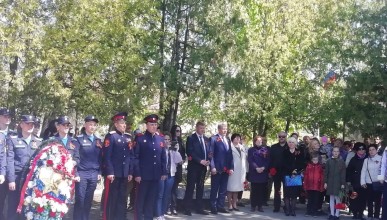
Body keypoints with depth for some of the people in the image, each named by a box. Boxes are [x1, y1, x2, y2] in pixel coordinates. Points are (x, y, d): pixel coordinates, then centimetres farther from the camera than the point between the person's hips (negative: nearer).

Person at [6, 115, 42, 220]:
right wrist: (11, 179, -10)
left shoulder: (38, 142, 13)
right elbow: (9, 160, -3)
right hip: (17, 177, -2)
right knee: (14, 207, -1)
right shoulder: (12, 139, 4)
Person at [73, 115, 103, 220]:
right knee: (80, 200, -2)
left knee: (89, 200, 9)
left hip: (94, 174, 4)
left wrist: (99, 172, 8)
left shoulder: (98, 140, 13)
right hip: (81, 173, -4)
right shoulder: (79, 139, -2)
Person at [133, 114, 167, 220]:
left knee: (151, 199, 12)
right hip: (143, 175, -4)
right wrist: (137, 174, -12)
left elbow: (163, 157, 12)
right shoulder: (140, 138, -5)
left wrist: (164, 172, 7)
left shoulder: (161, 139, 9)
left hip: (156, 175, 4)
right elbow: (135, 157, -7)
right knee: (140, 198, 5)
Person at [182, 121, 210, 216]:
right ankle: (187, 209, 3)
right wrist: (200, 161, -18)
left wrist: (208, 161, -4)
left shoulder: (206, 139, 13)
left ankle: (199, 208, 15)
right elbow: (189, 152, -13)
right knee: (190, 187, -2)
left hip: (203, 167, 6)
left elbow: (209, 151, 15)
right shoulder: (191, 138, -4)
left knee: (200, 188, 9)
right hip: (193, 166, -6)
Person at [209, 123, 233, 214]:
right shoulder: (213, 138, -2)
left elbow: (230, 155, 14)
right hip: (217, 169, -6)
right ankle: (213, 207, 9)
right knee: (214, 189, 2)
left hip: (226, 169, 6)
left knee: (223, 189, 9)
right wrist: (212, 167, -15)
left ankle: (220, 206, 17)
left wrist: (231, 167, 6)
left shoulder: (228, 140, 17)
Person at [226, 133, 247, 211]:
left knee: (237, 188, 9)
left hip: (240, 171, 6)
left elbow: (244, 158, 16)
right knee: (230, 188, -2)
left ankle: (234, 205, 15)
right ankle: (230, 205, 2)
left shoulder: (242, 148, 17)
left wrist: (244, 171, 11)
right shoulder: (230, 147, -5)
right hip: (232, 170, -6)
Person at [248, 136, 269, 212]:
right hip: (254, 173, -1)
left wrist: (264, 167, -12)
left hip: (264, 172, 1)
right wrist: (256, 168, -15)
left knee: (262, 190, 1)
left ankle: (260, 206, 7)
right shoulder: (251, 150, 7)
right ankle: (253, 206, 7)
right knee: (254, 190, 1)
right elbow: (250, 160, -3)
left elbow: (268, 160, 3)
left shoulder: (265, 149, 10)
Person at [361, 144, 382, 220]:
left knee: (377, 200, 5)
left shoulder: (381, 159, -3)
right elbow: (363, 171, 5)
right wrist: (363, 182, -1)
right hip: (369, 183, 3)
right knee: (369, 200, 10)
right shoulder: (366, 160, 7)